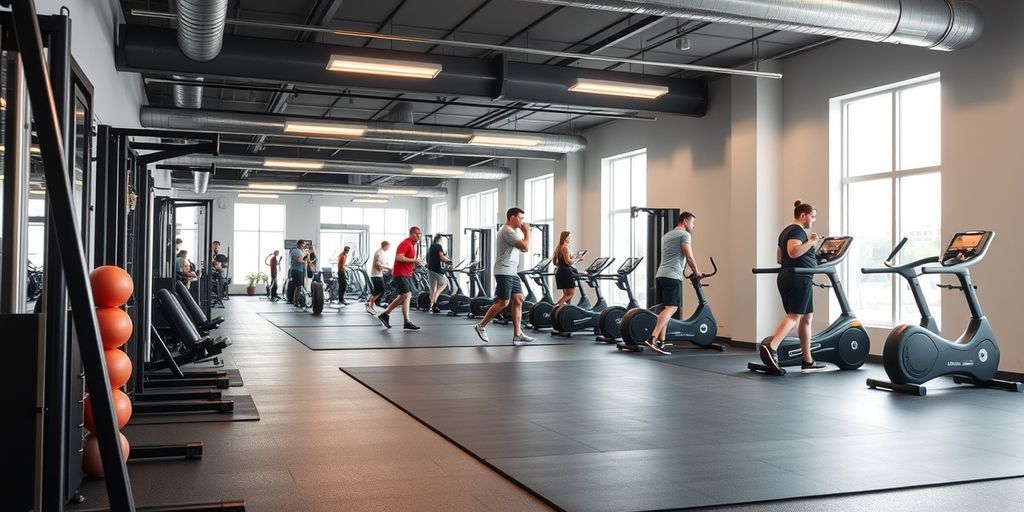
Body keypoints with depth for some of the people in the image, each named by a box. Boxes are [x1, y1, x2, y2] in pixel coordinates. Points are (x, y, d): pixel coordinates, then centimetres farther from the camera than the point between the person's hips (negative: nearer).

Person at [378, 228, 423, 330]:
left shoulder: (413, 245, 19)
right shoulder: (405, 244, -13)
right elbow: (399, 257, -26)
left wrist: (415, 263, 13)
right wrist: (413, 260, -25)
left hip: (407, 275, 10)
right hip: (401, 274, -10)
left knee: (402, 297, 14)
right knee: (406, 296, -14)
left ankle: (385, 314, 25)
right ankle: (407, 323, -14)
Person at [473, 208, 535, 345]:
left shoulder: (511, 231, 19)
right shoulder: (507, 231, -15)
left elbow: (523, 248, 23)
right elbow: (525, 247, -21)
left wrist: (524, 232, 14)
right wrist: (527, 231, -6)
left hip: (512, 272, 10)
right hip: (504, 272, -10)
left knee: (518, 300, 4)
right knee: (503, 302, -7)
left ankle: (517, 335, 3)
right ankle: (481, 326, 7)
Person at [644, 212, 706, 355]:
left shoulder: (666, 236, 26)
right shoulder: (684, 234, 0)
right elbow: (689, 257, -8)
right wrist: (697, 273, 7)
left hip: (660, 275, 9)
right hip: (673, 277, -9)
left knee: (665, 309, 11)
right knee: (671, 308, -14)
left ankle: (661, 342, 5)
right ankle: (653, 338, -28)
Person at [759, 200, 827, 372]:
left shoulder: (786, 231, 21)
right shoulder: (798, 231, -9)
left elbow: (779, 258, 24)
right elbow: (793, 251, -27)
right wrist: (811, 242, -16)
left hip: (786, 277, 10)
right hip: (799, 278, -10)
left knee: (806, 317, 14)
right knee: (794, 315, -15)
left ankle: (808, 360, 16)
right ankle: (771, 347, -33)